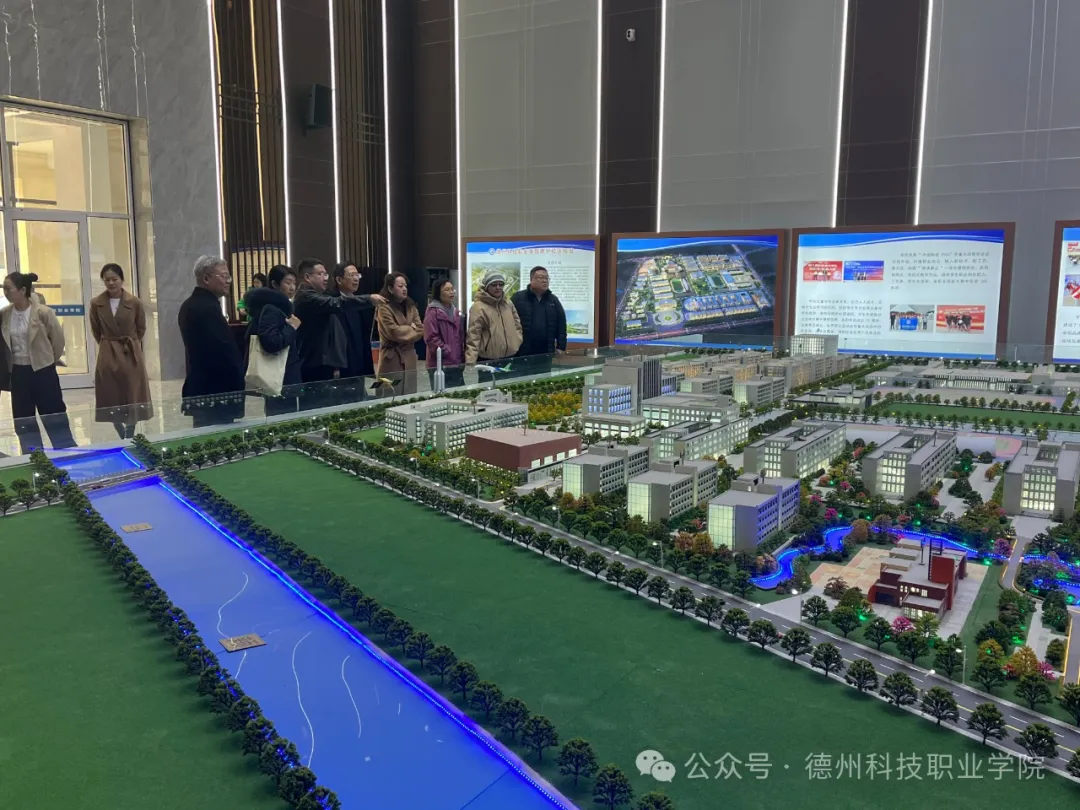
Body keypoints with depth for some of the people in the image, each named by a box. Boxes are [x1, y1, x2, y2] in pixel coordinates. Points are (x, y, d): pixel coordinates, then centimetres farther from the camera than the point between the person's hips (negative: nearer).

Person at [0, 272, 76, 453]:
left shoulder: (43, 312, -13)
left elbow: (58, 339, -4)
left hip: (42, 371, -5)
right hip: (17, 372, 5)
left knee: (54, 416, 3)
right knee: (23, 420, 11)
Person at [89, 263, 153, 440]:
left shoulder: (135, 303, -6)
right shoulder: (96, 303, -3)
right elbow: (96, 331, 10)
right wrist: (109, 345, 12)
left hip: (132, 355, -1)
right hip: (107, 356, 1)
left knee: (133, 398, 3)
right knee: (111, 400, 4)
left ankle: (130, 438, 17)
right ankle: (124, 437, 22)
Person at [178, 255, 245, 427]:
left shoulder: (190, 305, 15)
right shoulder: (208, 308, -17)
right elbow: (225, 351, -21)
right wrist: (238, 389, -12)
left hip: (200, 389, 11)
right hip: (216, 391, -10)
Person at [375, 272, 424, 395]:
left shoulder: (411, 307, 14)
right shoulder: (384, 308, -7)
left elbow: (420, 330, 4)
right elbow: (393, 332, -17)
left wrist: (403, 331, -12)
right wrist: (411, 328, -3)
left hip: (409, 359, 6)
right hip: (392, 360, -6)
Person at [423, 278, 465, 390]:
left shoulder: (455, 312, 17)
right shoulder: (433, 312, -8)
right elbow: (431, 338, -16)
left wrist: (462, 357, 13)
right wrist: (448, 352, -16)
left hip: (456, 364, 8)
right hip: (440, 365, -8)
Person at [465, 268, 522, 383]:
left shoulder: (509, 304, 9)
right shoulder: (478, 307, -12)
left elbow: (517, 325, 21)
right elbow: (473, 337, -17)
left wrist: (517, 342, 8)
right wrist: (470, 362, -25)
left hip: (510, 358, 7)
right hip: (488, 361, -6)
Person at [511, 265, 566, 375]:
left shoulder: (554, 300, 12)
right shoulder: (518, 298, -1)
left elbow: (561, 325, 13)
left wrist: (561, 347, 6)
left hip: (546, 355, 4)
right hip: (522, 353, -4)